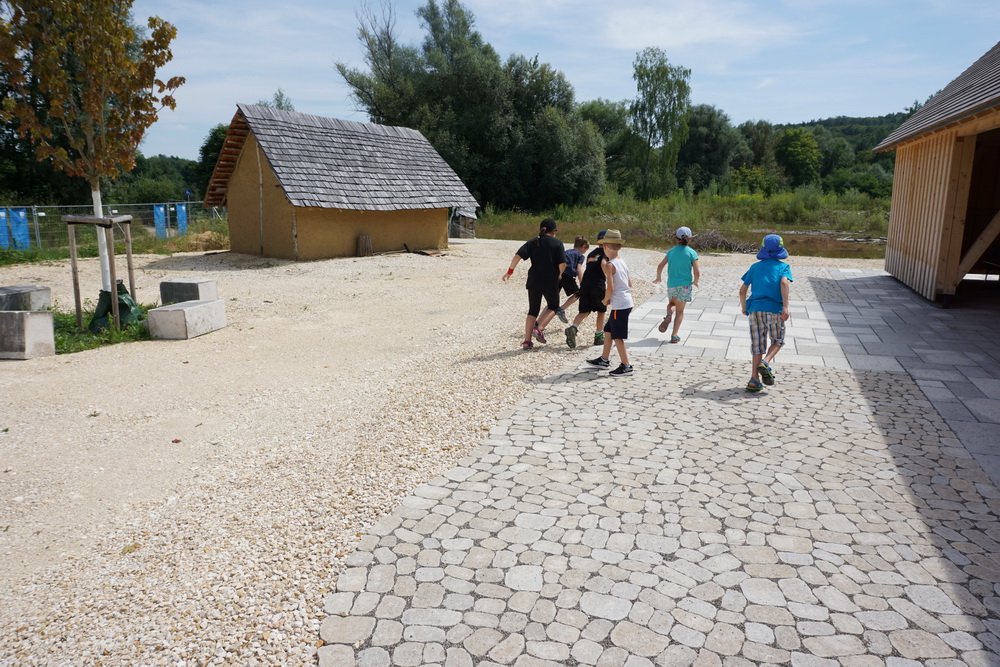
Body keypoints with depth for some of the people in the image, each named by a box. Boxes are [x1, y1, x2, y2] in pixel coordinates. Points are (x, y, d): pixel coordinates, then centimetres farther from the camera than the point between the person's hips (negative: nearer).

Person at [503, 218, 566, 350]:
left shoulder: (532, 242, 7)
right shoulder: (557, 243, -1)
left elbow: (517, 256, -6)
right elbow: (562, 264, -11)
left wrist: (509, 272, -2)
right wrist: (558, 275, 8)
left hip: (534, 281, 3)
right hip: (551, 282, -3)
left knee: (533, 310, 13)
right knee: (553, 306, 20)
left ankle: (527, 341, 7)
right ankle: (538, 327, -2)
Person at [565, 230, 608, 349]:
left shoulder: (591, 253, 22)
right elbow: (603, 263, -18)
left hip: (585, 284, 5)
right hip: (598, 284, -5)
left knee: (584, 311, 7)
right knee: (601, 311, 13)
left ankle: (573, 327, -20)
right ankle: (598, 336, 20)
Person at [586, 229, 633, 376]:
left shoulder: (609, 265, -16)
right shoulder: (622, 262, 10)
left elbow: (610, 288, -21)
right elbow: (629, 283, 17)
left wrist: (605, 300, -3)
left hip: (619, 305, -9)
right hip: (627, 302, 9)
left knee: (617, 336, -2)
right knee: (608, 330, 20)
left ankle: (626, 366, 2)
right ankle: (604, 360, 30)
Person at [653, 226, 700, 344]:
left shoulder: (671, 251, 2)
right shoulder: (692, 253, -5)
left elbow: (660, 266, -2)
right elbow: (697, 273, -9)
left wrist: (658, 278, 16)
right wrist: (695, 281, 12)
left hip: (672, 284, 2)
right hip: (685, 285, -2)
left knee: (672, 303, 27)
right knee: (680, 311, 9)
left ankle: (668, 316, -5)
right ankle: (674, 335, 4)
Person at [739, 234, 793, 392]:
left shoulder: (755, 266, 16)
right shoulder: (783, 267, 8)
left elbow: (742, 290, 13)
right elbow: (784, 282, -13)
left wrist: (743, 306, 30)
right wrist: (785, 306, -20)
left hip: (755, 309, 3)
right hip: (774, 309, -2)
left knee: (758, 346, 8)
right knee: (777, 341, 17)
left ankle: (754, 380, -1)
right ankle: (765, 363, -10)